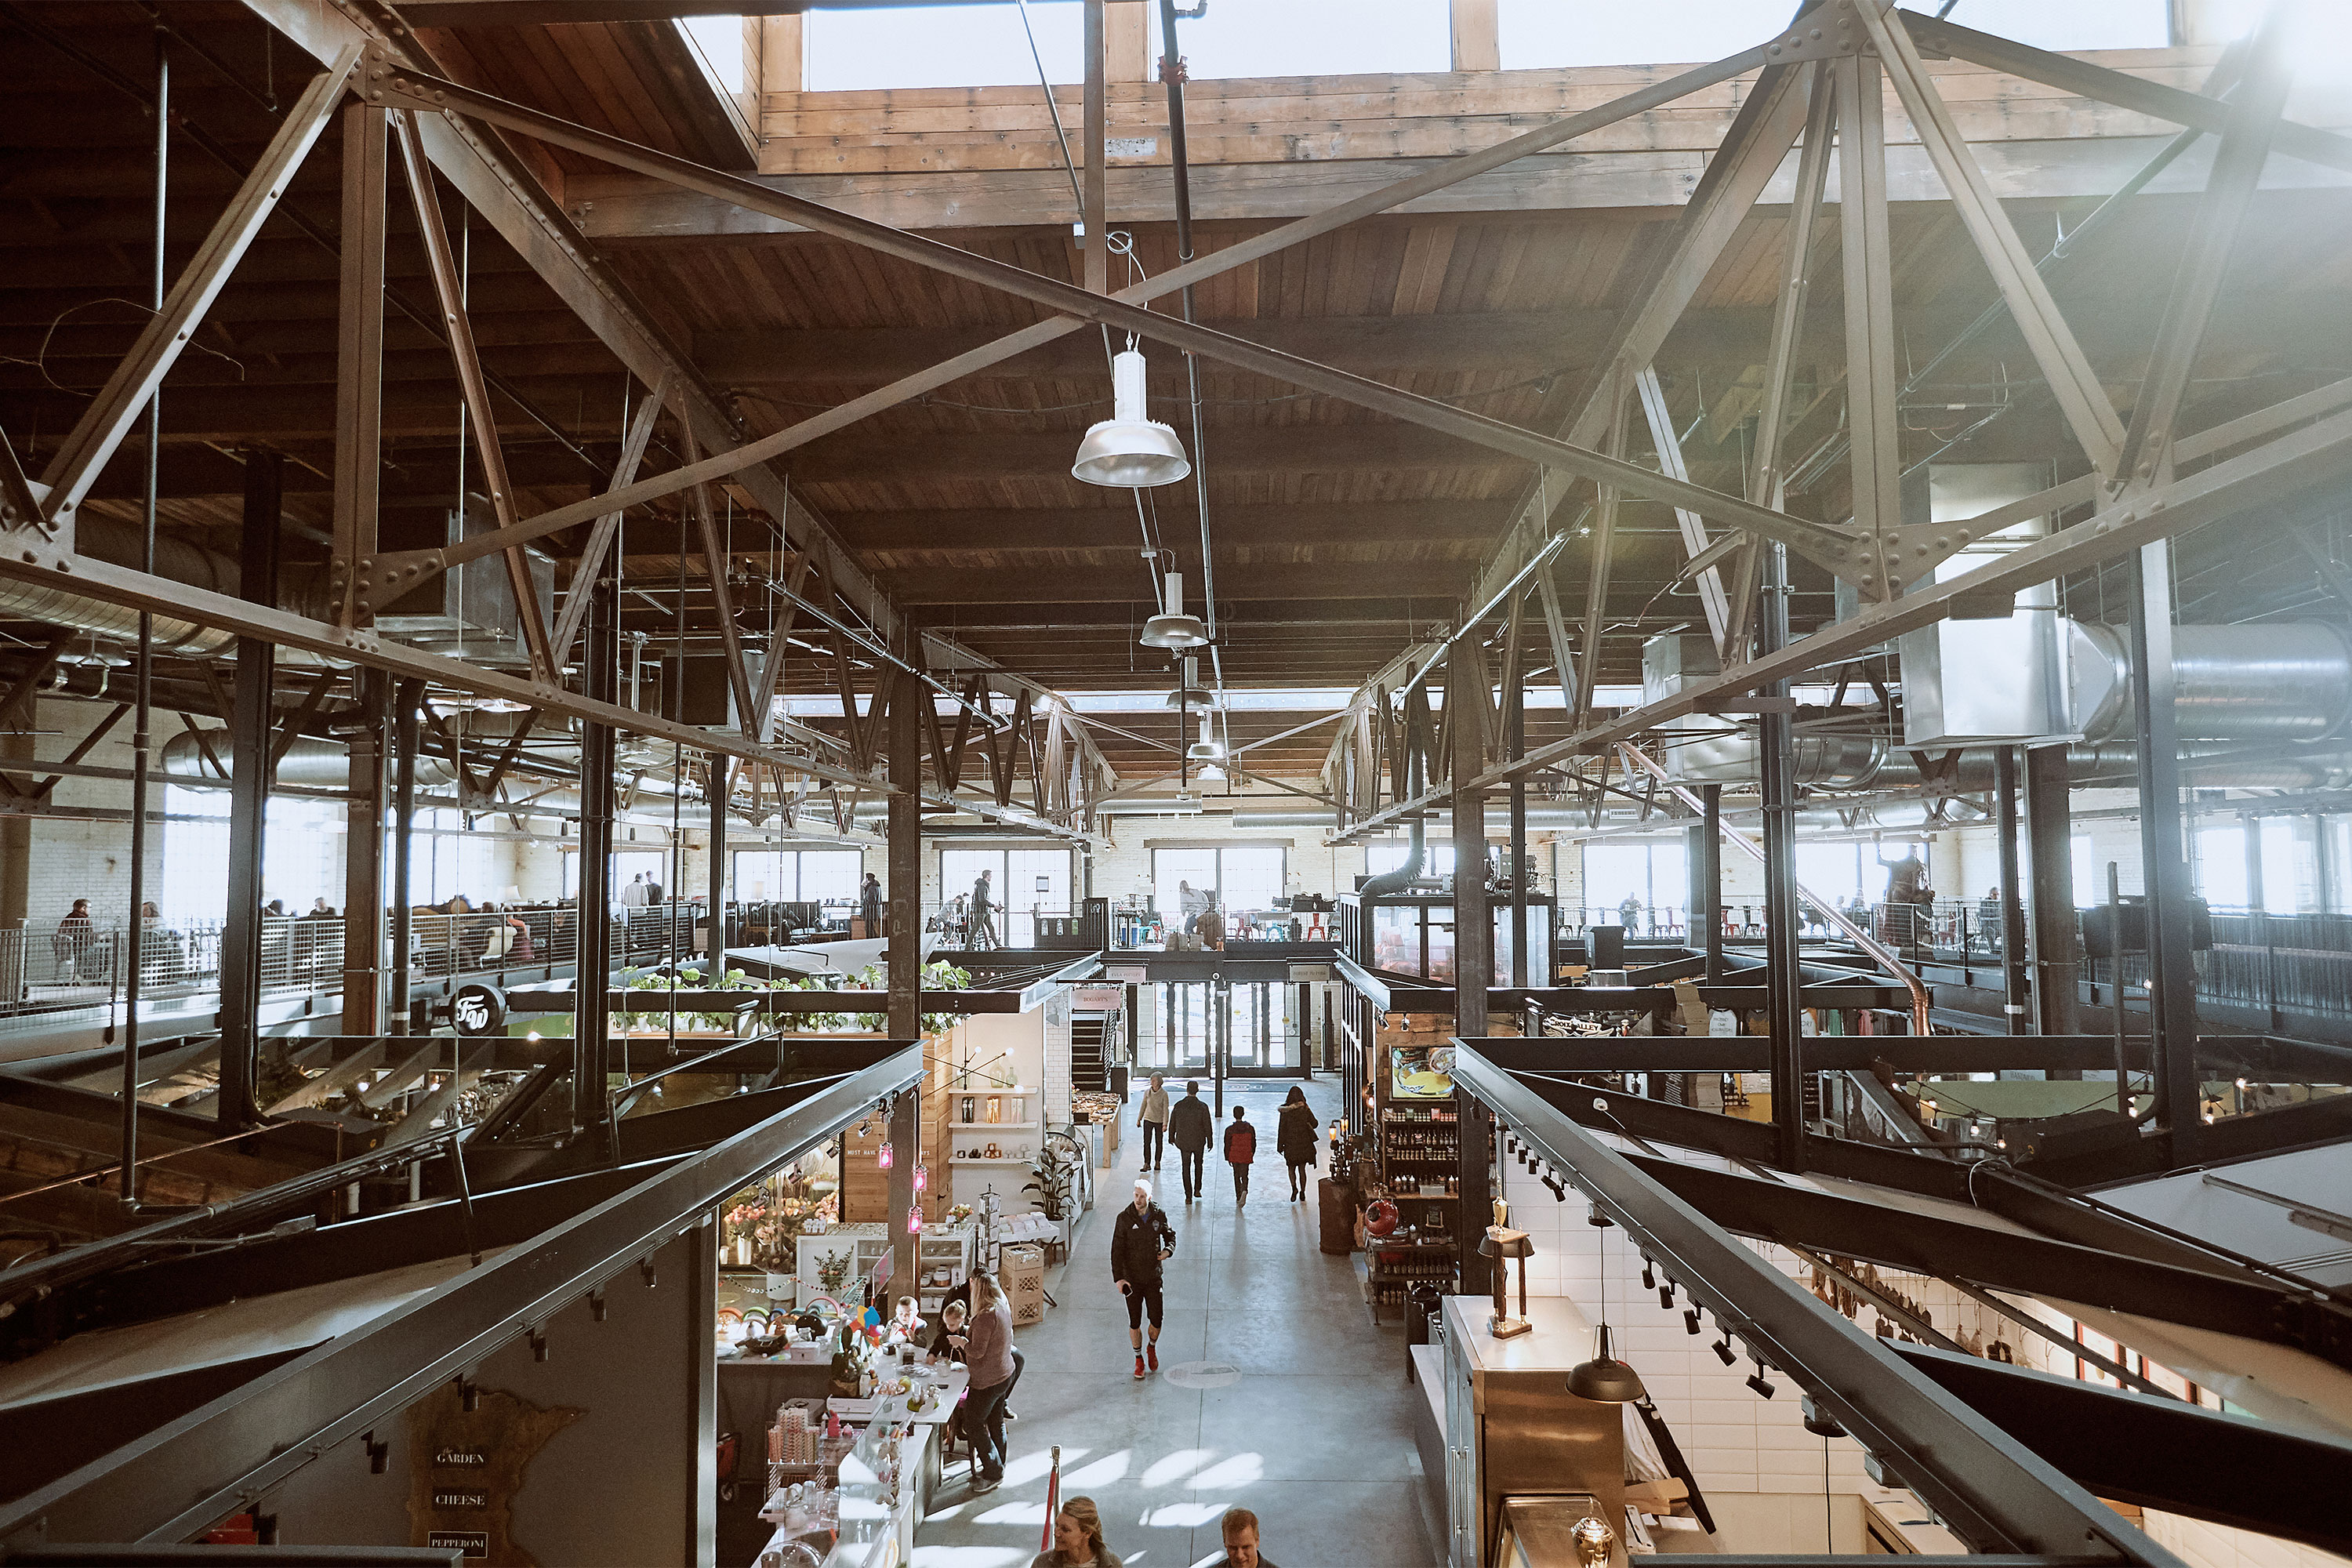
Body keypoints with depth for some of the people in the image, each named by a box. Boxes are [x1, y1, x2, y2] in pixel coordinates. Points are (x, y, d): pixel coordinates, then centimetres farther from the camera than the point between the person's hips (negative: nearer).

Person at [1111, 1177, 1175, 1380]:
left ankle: (1152, 1348, 35)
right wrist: (1118, 1277, -16)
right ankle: (1139, 1359, 26)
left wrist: (1168, 1250, -7)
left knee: (1156, 1321, 4)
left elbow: (1170, 1234, 15)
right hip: (1132, 1279, -1)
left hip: (1153, 1277, 1)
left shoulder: (1158, 1216, -4)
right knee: (1135, 1323, 5)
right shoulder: (1125, 1218, -10)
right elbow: (1117, 1250, -9)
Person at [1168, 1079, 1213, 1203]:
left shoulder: (1178, 1106, -9)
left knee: (1186, 1167, 9)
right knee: (1198, 1164, 23)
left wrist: (1171, 1137, 16)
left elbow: (1172, 1124, 0)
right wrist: (1210, 1141, 1)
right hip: (1199, 1142, 0)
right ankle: (1197, 1190, 21)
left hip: (1183, 1142, 0)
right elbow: (1208, 1126, -10)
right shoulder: (1203, 1107, -14)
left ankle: (1188, 1196, 7)